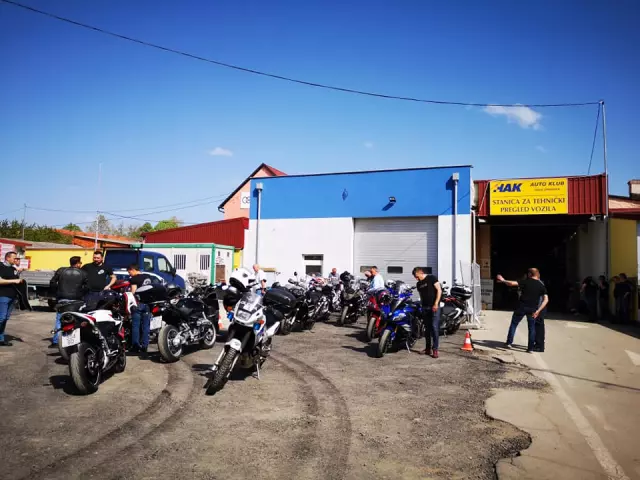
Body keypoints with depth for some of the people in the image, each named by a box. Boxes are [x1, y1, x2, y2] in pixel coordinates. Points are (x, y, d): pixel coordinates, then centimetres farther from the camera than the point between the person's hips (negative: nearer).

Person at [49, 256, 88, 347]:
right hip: (76, 300, -1)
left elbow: (52, 283, 4)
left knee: (59, 320, 5)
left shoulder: (61, 271, 8)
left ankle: (55, 341, 2)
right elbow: (86, 287, -1)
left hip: (62, 299, 1)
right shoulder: (83, 273, 3)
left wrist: (57, 292, 15)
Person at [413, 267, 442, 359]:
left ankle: (435, 349, -8)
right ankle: (428, 348, 15)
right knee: (427, 328, 9)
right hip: (425, 308, 6)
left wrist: (436, 304, -15)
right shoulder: (418, 284, 15)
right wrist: (420, 306, 14)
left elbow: (439, 290, -9)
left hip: (434, 307, -6)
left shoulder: (432, 278, -4)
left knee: (435, 327, -10)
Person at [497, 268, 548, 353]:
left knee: (514, 324, 12)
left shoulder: (526, 282, -5)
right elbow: (546, 299, -4)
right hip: (533, 309, 2)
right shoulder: (541, 286, 4)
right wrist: (538, 310, -9)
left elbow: (512, 283, -16)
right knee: (532, 328, 12)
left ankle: (509, 343, 10)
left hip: (522, 306, -2)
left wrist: (503, 280, 0)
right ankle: (530, 348, 11)